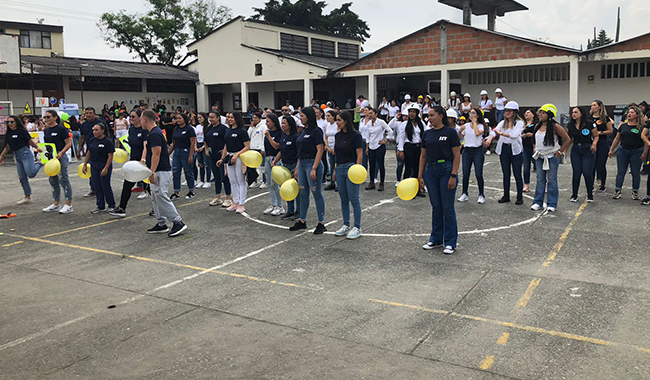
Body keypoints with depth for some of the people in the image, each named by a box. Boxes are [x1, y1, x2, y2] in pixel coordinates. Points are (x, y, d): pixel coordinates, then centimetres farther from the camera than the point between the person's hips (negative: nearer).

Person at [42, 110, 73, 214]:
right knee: (53, 181, 12)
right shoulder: (46, 130, 12)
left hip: (60, 157, -8)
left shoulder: (61, 129, -9)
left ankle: (68, 205, 1)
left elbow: (69, 143, -11)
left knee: (63, 180, -4)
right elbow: (46, 144, 21)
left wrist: (61, 153, -22)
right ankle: (56, 204, 21)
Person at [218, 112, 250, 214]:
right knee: (233, 181, 11)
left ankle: (241, 204, 4)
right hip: (229, 157, 7)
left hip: (239, 157, -7)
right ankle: (235, 203, 20)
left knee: (241, 181, -1)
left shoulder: (242, 131, -9)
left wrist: (236, 155, -20)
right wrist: (222, 159, 16)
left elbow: (247, 146, -13)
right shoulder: (228, 130, 12)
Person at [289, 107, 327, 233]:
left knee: (317, 194, -1)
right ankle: (302, 221, 24)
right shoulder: (304, 131, 14)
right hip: (302, 163, 9)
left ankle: (321, 223, 7)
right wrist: (297, 168, 16)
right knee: (303, 193, 14)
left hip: (312, 163, -9)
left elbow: (319, 151, -17)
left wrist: (314, 169, -22)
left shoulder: (316, 131, -12)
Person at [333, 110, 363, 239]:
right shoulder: (338, 136, 11)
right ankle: (346, 225, 21)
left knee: (354, 199, -3)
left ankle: (357, 228, 5)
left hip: (351, 167, -7)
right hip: (340, 168, 7)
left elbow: (360, 154, -11)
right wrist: (335, 170, 16)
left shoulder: (355, 135, -9)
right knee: (343, 199, 11)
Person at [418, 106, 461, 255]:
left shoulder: (450, 132, -6)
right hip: (431, 171, 5)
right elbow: (423, 156, 13)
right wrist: (420, 176, 7)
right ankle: (436, 239, 23)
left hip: (446, 170, -5)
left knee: (447, 207, 0)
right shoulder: (427, 134, 10)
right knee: (436, 207, 12)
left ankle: (450, 242, 10)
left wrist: (453, 176, -16)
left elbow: (457, 155, -9)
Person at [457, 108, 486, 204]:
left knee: (479, 174, -3)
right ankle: (465, 194, 14)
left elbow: (477, 133, -23)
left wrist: (475, 122, -10)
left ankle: (481, 195, 7)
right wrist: (460, 131, -12)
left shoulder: (481, 126, -1)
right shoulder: (466, 125, 9)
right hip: (467, 150, 3)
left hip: (478, 151, -3)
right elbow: (460, 137, 8)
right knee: (465, 174, 4)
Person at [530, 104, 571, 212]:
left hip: (552, 157, -5)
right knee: (540, 180, 7)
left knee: (552, 180, 1)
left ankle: (552, 204, 7)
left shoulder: (555, 127, -12)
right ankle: (537, 203, 12)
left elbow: (567, 140, -7)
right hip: (539, 156, 5)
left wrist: (560, 151, -8)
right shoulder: (538, 126, 6)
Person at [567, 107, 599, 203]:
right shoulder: (570, 125, 5)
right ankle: (574, 195, 14)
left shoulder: (589, 124, -6)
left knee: (587, 173, -8)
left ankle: (590, 195, 11)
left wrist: (594, 143, -17)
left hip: (588, 150, -3)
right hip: (575, 150, 3)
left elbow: (596, 136, 2)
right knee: (576, 173, 2)